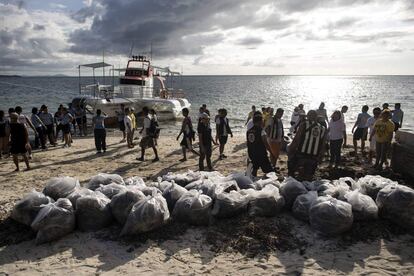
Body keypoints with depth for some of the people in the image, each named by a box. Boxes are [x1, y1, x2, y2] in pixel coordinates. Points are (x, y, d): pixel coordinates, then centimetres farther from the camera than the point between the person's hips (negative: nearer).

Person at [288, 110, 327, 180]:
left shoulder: (304, 124, -2)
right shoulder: (323, 129, 10)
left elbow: (296, 140, -8)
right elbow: (323, 146, 8)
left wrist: (290, 151, -2)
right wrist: (319, 158, 15)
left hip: (301, 155, -3)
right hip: (313, 158, 3)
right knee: (308, 178, 11)